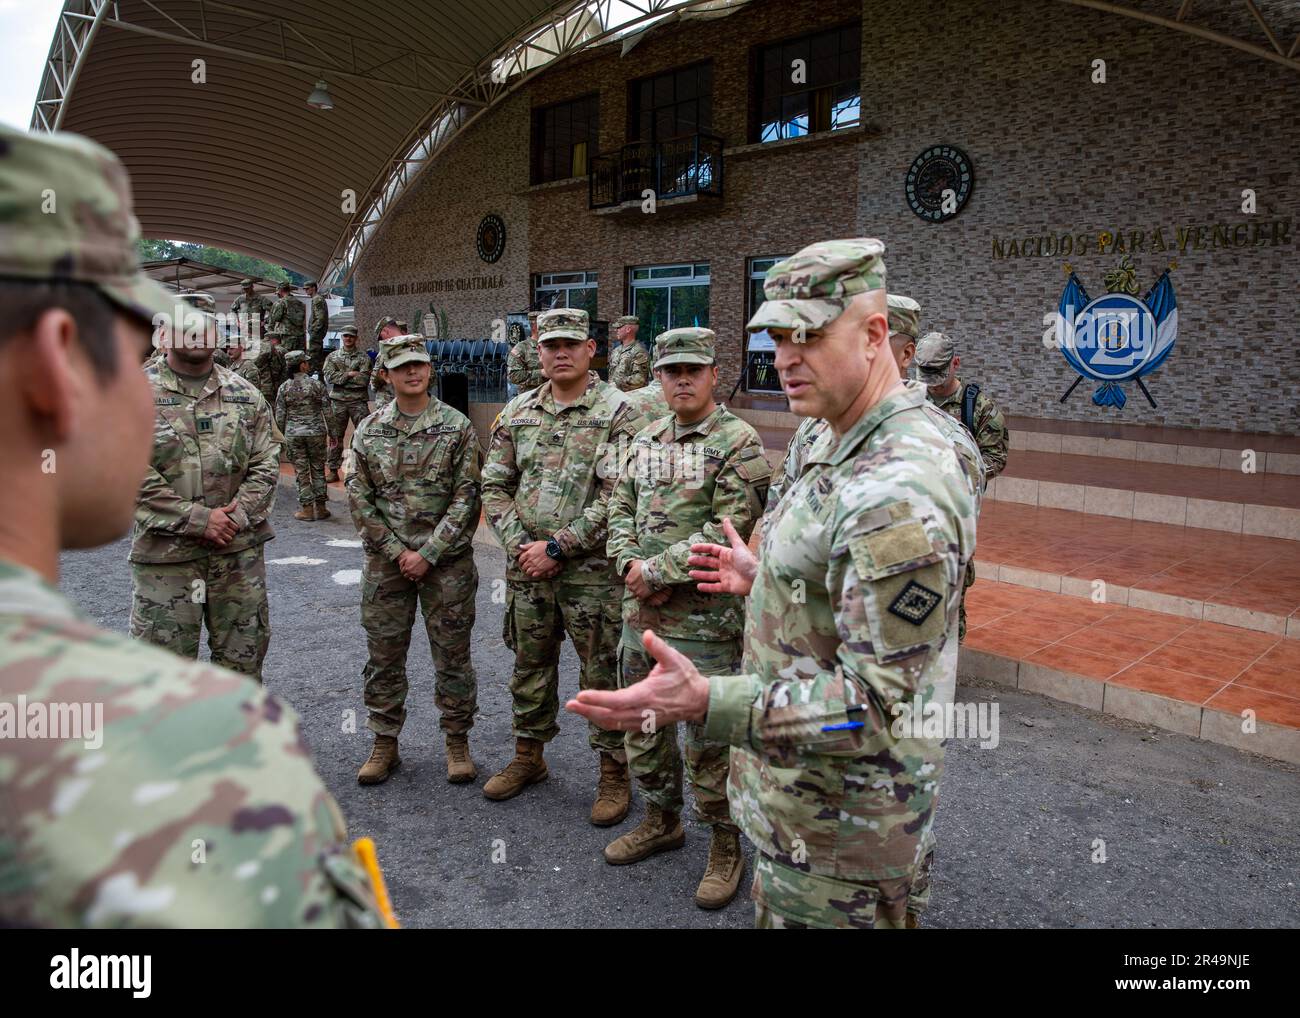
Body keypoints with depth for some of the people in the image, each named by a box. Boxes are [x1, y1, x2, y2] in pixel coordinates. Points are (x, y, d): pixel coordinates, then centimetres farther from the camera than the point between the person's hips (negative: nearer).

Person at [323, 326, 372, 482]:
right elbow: (329, 376, -4)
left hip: (358, 401, -2)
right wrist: (350, 374, -11)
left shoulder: (363, 357, 5)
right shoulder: (332, 356, 11)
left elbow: (364, 379, -9)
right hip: (338, 401, 2)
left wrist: (341, 377, -7)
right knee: (335, 437, 5)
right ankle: (332, 470, 12)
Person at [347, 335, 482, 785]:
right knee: (384, 656, 10)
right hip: (385, 562, 2)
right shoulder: (368, 430, 5)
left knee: (452, 655, 6)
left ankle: (457, 741, 21)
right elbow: (359, 499, 3)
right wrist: (397, 551, -7)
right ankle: (385, 743, 25)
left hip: (446, 561, -2)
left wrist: (428, 554, -12)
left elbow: (466, 498, -7)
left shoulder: (457, 426, -3)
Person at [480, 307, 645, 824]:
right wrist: (519, 544, -5)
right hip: (525, 567, 5)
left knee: (602, 674, 4)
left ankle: (614, 772, 21)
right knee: (530, 666, 18)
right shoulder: (517, 411, 9)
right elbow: (495, 485, 10)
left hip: (592, 570, -5)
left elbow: (618, 496, -16)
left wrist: (557, 547, -16)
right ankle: (528, 756, 37)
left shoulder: (617, 412, -8)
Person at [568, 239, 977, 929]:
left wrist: (705, 703, -38)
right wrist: (764, 579, 17)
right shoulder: (845, 446, 5)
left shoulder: (899, 493, -29)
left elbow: (878, 702, -30)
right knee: (776, 911, 27)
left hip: (838, 821, -10)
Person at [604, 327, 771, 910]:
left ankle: (725, 845, 23)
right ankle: (661, 819, 39)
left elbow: (728, 530, -18)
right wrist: (629, 564, -7)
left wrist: (657, 572, -16)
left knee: (709, 734, 3)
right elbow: (621, 509, 12)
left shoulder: (739, 442, -10)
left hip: (705, 616, -7)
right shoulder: (645, 440, 11)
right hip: (641, 610, 7)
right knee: (642, 721, 19)